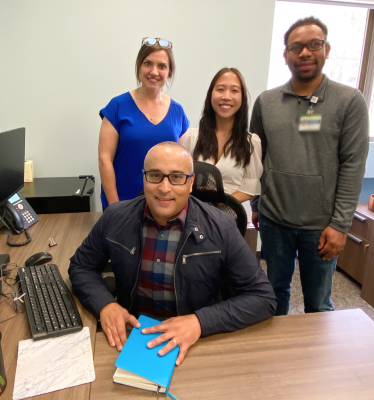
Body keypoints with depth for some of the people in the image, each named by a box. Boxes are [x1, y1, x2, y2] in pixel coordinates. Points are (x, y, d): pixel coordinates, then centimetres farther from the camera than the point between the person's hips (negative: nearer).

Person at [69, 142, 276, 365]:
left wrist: (200, 321, -26)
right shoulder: (115, 218, -9)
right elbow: (81, 267, 5)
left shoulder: (221, 229, -17)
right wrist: (104, 304, -15)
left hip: (195, 344, -1)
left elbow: (263, 297, -13)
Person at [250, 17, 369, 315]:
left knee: (318, 303, 14)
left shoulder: (350, 101, -4)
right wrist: (256, 206, 9)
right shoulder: (265, 102, 3)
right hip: (273, 221, 2)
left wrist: (340, 225, -11)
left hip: (321, 225, -2)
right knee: (277, 291, 20)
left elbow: (353, 167, -8)